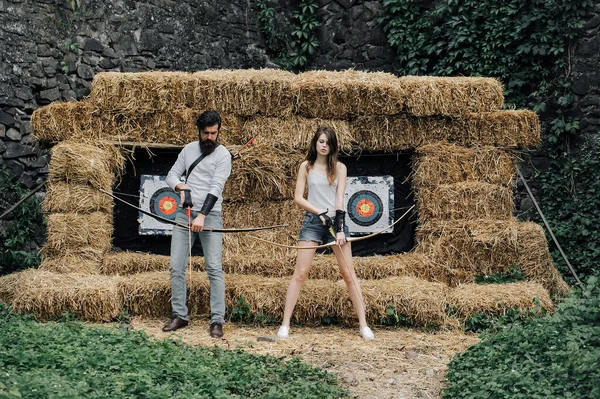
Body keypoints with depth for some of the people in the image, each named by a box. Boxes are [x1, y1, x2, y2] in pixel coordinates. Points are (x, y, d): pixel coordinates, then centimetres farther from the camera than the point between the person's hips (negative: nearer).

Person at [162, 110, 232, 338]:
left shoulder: (223, 155, -4)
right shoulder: (189, 149, 12)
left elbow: (216, 187, -14)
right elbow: (171, 175, 16)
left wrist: (202, 216, -23)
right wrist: (179, 186, -8)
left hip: (210, 215, -5)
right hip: (184, 213, 5)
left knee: (214, 268, -9)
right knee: (176, 266, 2)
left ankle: (217, 321, -7)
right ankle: (180, 316, 10)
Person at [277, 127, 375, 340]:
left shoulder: (339, 168, 5)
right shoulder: (306, 166, 6)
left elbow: (339, 197, -3)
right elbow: (298, 197, 2)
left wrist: (340, 228, -12)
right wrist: (320, 213, -10)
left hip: (335, 219, 0)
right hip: (312, 221, 0)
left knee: (348, 273, 0)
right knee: (300, 273, -4)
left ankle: (363, 325, 3)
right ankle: (285, 324, 0)